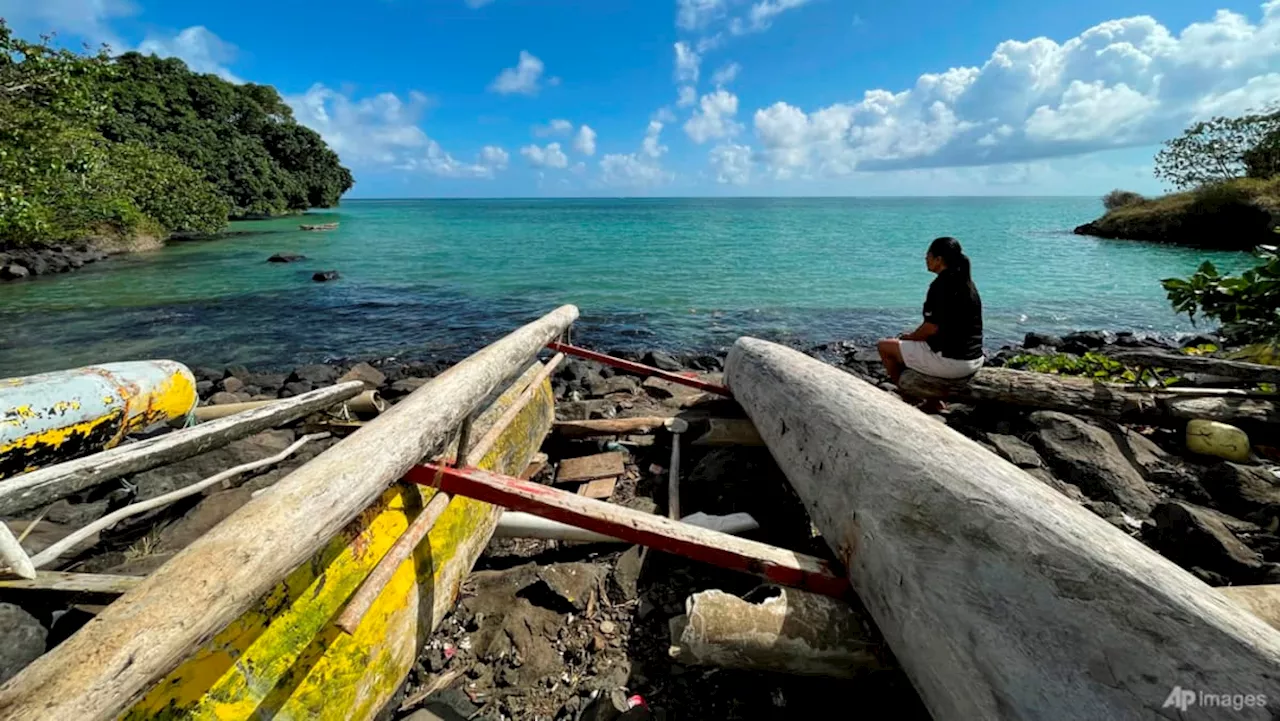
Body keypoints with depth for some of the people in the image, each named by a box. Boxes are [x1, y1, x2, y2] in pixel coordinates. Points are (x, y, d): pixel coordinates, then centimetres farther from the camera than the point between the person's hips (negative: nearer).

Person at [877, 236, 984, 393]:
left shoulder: (940, 285, -17)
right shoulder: (968, 283, 11)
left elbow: (932, 328, -19)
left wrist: (908, 337, 0)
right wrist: (914, 335, 16)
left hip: (951, 360, -9)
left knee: (885, 346, 4)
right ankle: (935, 403, 29)